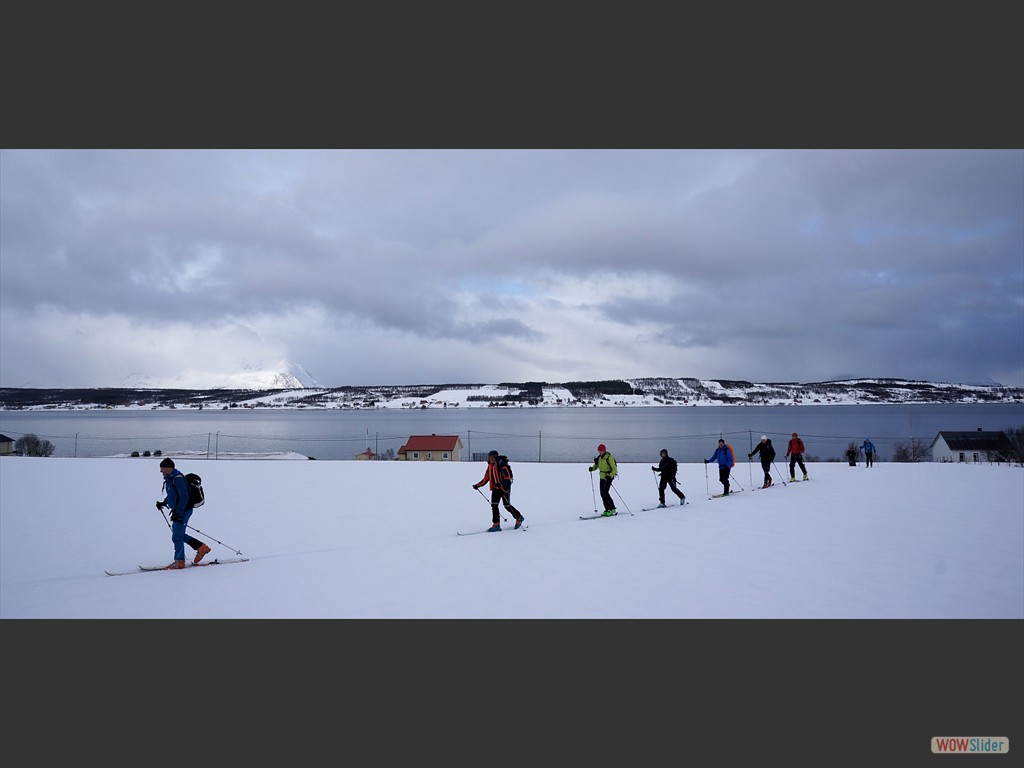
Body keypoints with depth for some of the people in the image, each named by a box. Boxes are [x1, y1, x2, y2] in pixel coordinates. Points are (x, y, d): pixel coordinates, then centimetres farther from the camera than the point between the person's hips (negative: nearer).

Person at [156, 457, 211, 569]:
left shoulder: (178, 479, -21)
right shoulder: (170, 478, 10)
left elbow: (184, 497, -25)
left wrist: (178, 513, -27)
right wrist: (163, 503, 18)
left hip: (183, 511, -10)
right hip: (178, 511, 10)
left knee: (177, 536, -5)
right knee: (179, 534, 17)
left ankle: (179, 562, 4)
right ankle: (202, 548, 23)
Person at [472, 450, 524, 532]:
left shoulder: (502, 464, -13)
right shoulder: (490, 466, 11)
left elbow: (507, 476, -21)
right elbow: (486, 478, 19)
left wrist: (502, 485, -35)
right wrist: (477, 485, 14)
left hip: (504, 488, -7)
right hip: (495, 488, 7)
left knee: (507, 505, 1)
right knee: (494, 505, -5)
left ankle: (519, 517, 23)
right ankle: (496, 525, -1)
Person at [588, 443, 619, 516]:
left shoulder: (609, 458, -17)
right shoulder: (599, 458, 6)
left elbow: (614, 469, -17)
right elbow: (596, 465, 19)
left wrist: (610, 476, -29)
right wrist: (592, 468, -3)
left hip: (609, 477, -8)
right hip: (602, 477, 8)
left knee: (605, 493, -15)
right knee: (602, 494, 5)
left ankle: (612, 509, -7)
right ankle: (607, 509, 12)